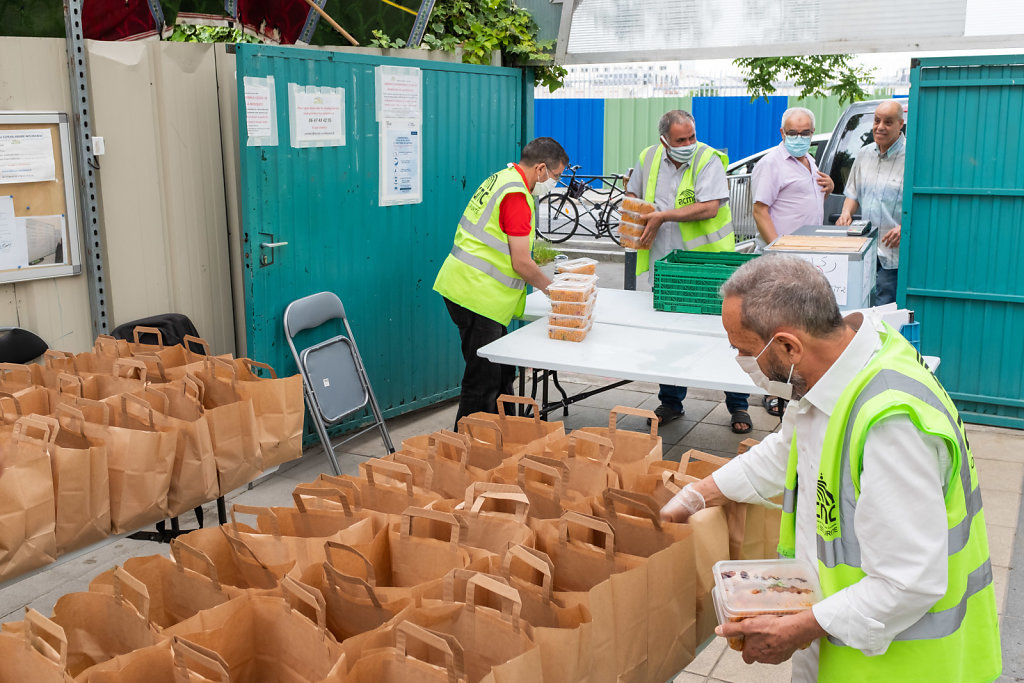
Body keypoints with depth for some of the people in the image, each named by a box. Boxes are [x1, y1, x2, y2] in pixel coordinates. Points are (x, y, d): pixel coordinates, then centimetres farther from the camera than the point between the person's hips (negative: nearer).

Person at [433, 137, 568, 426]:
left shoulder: (500, 178, 15)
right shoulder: (516, 196, -17)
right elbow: (521, 264, -16)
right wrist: (551, 287, 1)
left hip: (464, 286, 10)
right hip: (476, 295, -10)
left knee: (501, 372, 17)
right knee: (483, 380, -4)